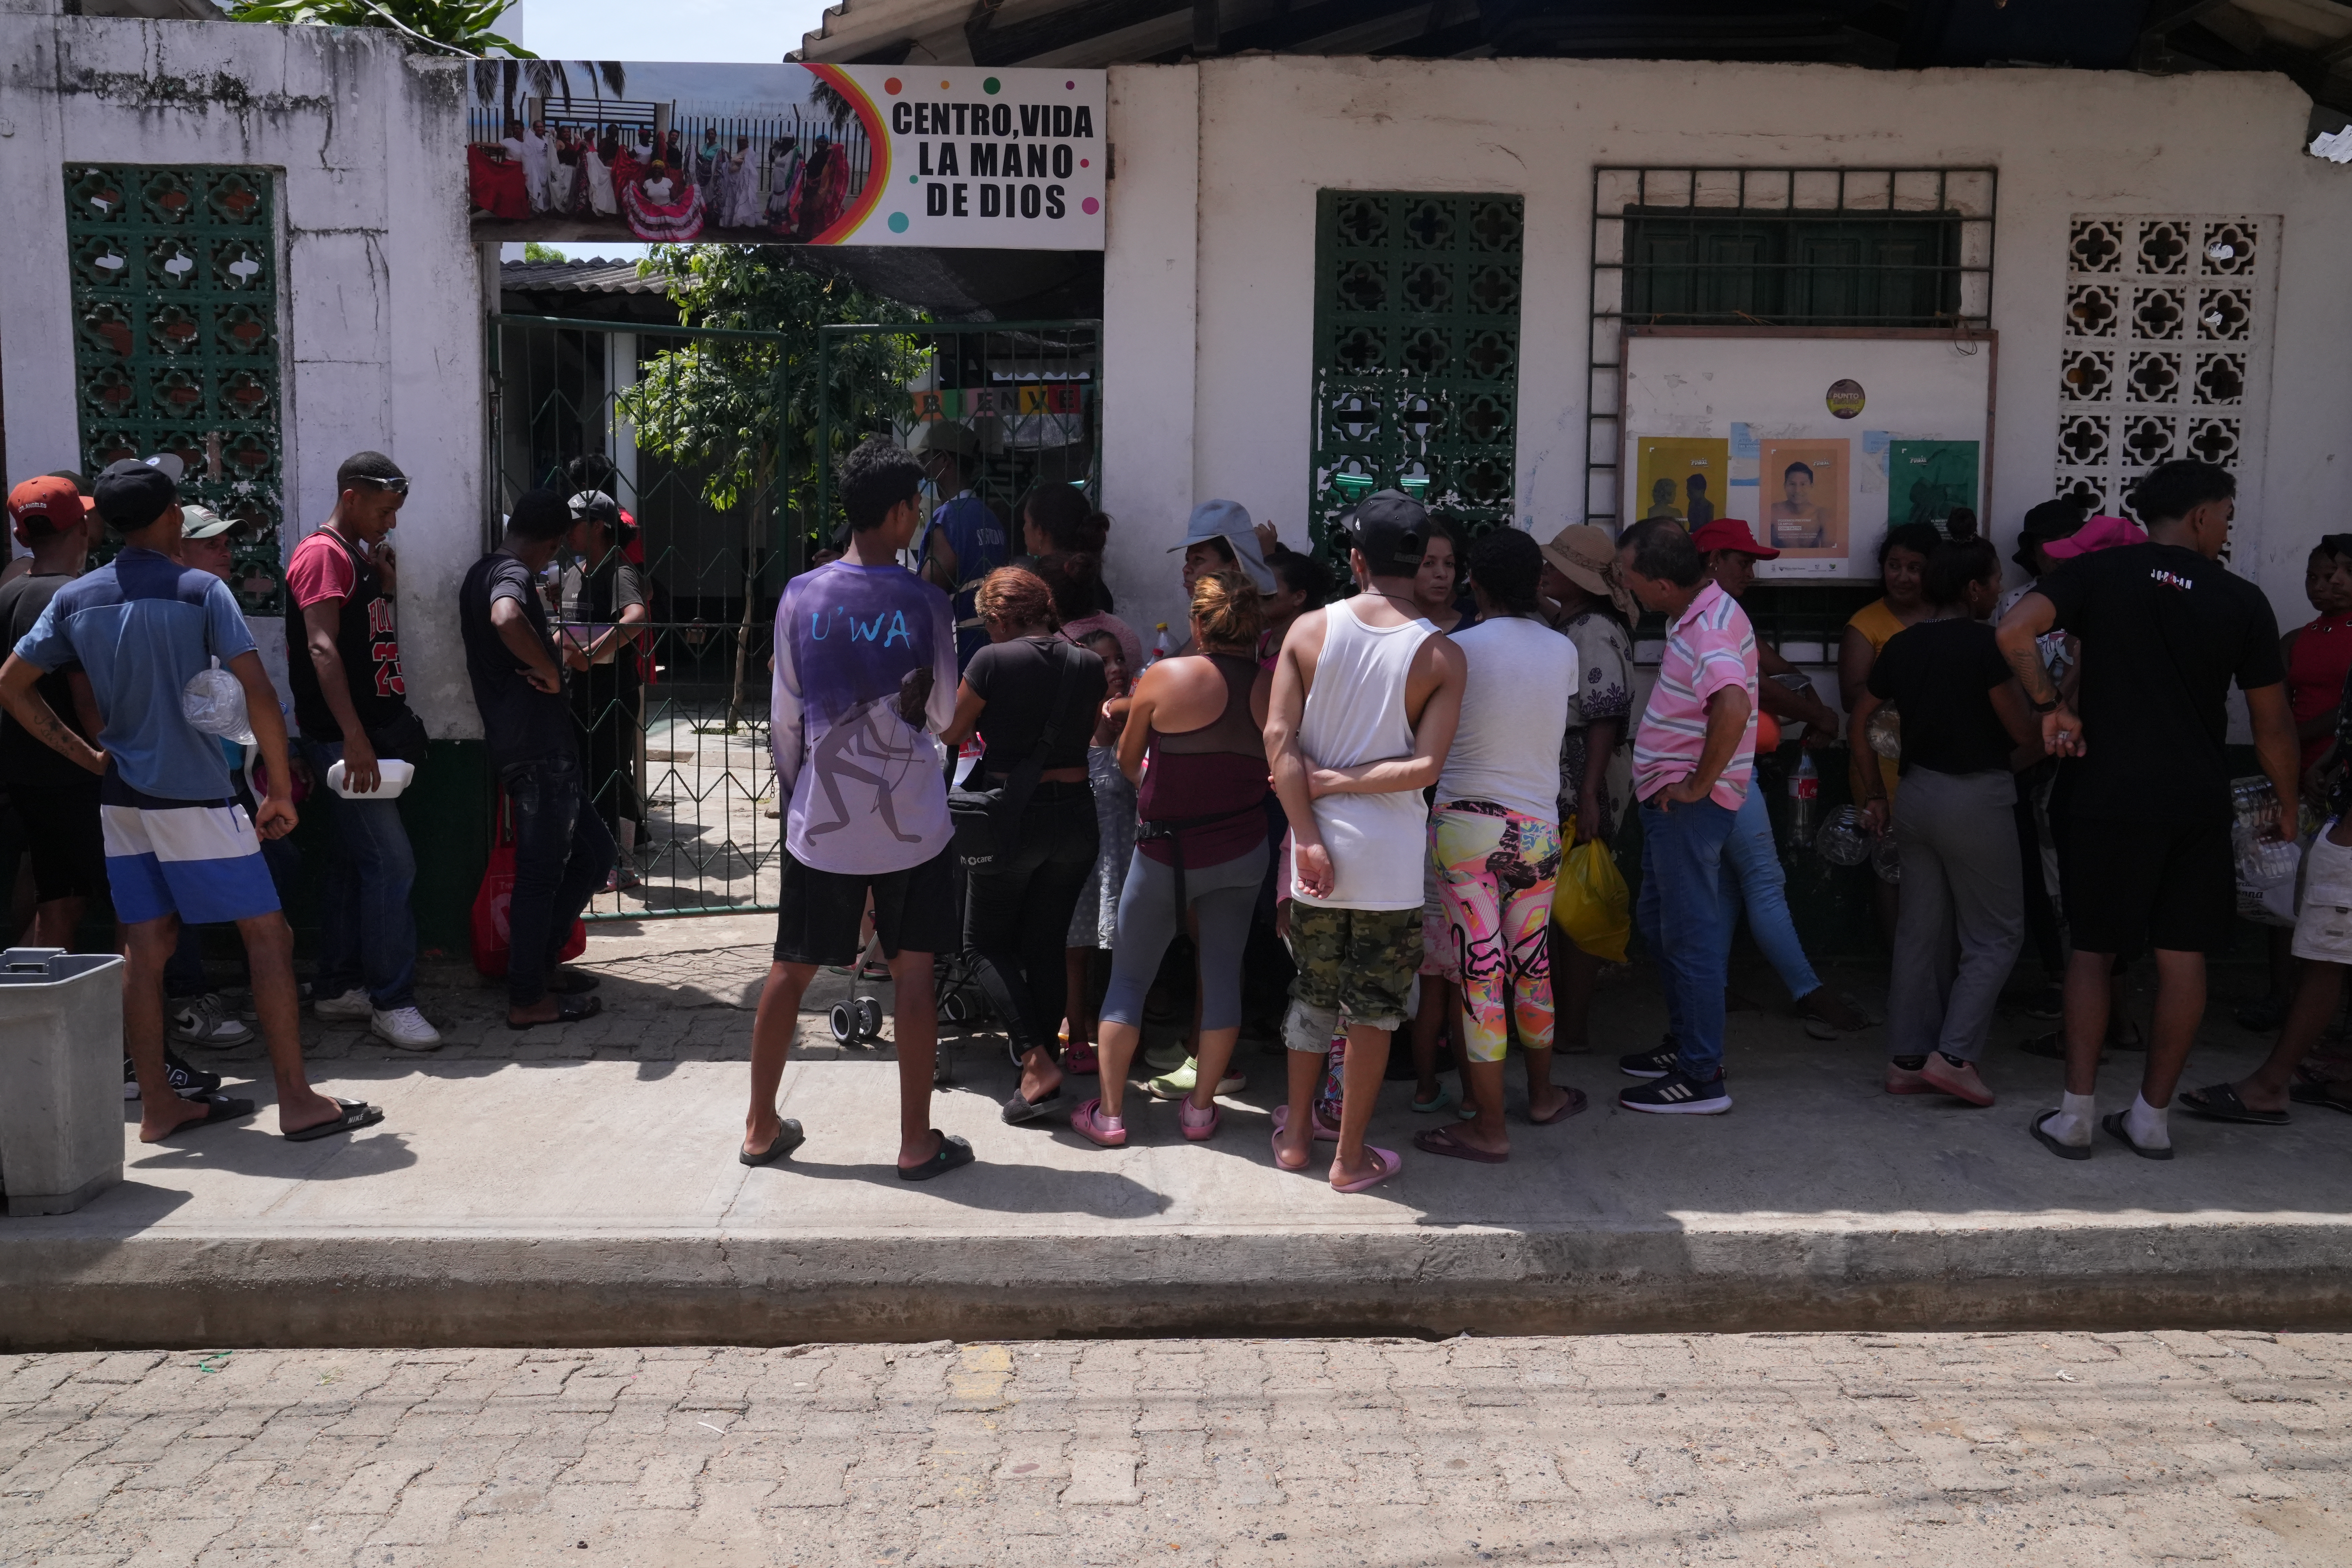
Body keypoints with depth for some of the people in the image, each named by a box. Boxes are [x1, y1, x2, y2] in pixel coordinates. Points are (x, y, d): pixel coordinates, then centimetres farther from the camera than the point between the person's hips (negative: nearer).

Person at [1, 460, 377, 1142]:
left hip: (122, 798, 6)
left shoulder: (75, 599, 6)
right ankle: (298, 1102, -1)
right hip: (194, 798, -6)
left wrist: (88, 756, 13)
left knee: (147, 950, 11)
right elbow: (259, 694, -18)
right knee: (269, 936, -1)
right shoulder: (200, 590, -10)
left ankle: (158, 1105, 16)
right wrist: (281, 790, -10)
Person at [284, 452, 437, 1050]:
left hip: (374, 732, 10)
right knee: (391, 862, -12)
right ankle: (391, 1001, -8)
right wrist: (354, 738, -27)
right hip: (342, 738, -10)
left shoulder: (362, 555, 18)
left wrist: (388, 585, 11)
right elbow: (321, 647, -22)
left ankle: (336, 986, 22)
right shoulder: (323, 554, -12)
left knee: (354, 861, 14)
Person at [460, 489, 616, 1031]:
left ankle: (541, 963, 25)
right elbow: (506, 619, -38)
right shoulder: (515, 576, -15)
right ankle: (526, 998, 6)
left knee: (592, 851, 17)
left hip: (523, 743, 10)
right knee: (541, 871, -2)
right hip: (538, 746, -10)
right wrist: (550, 672, -25)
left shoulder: (481, 573, 16)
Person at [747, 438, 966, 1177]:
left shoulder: (801, 597, -2)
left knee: (791, 971, 13)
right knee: (913, 974, 5)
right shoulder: (925, 603, -8)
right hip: (911, 823, -2)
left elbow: (785, 716, 3)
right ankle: (917, 1143, 10)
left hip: (821, 820, 2)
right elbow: (942, 713, 1)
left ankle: (762, 1128, 23)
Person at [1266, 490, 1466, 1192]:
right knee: (1374, 1008, 9)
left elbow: (1279, 737, -9)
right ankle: (1351, 1157, 18)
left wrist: (1309, 837, -8)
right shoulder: (1441, 655, -9)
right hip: (1390, 857, -3)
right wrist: (1336, 781, -8)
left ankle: (1296, 1135, 32)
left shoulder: (1309, 630, -4)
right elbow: (1425, 766, -17)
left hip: (1318, 842, 3)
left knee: (1312, 993, 19)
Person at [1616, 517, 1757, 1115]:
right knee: (1657, 920, 20)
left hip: (1689, 804, -10)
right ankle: (1685, 1043, 32)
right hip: (1671, 797, 10)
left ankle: (1701, 1077, 5)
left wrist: (1699, 784, -28)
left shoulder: (1711, 629, -23)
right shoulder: (1698, 613, 9)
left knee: (1690, 933, -3)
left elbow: (1733, 707, -40)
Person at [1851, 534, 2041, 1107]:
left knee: (1920, 931, 12)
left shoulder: (1901, 647, 7)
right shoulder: (1985, 645, -13)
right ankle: (1954, 1054, -5)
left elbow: (1861, 720, 13)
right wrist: (2012, 762, 12)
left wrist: (1872, 794, 19)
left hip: (1917, 793, 7)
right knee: (1996, 935, 4)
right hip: (1976, 796, -7)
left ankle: (1906, 1060, 14)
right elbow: (2027, 734, -9)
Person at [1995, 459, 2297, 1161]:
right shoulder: (2241, 600, 2)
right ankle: (2152, 1116, 14)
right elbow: (2273, 721, 6)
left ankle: (2076, 1114, 6)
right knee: (2183, 956, 8)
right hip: (2200, 801, 1)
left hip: (2113, 795, -1)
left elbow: (2013, 634, -17)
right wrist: (2287, 804, 19)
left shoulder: (2101, 572, -1)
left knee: (2093, 950, 8)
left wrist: (2050, 705, -4)